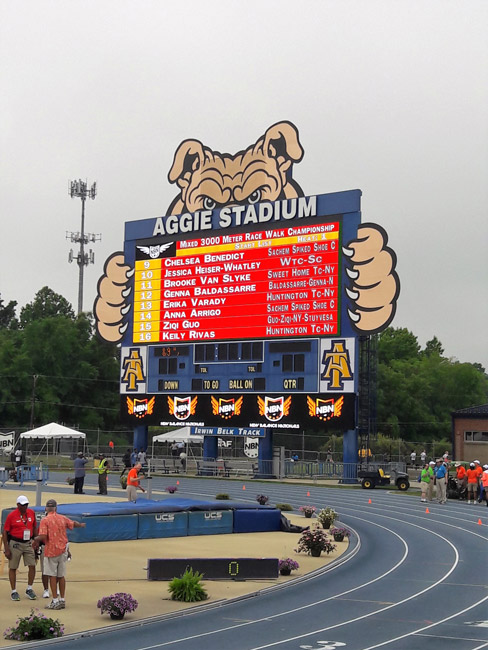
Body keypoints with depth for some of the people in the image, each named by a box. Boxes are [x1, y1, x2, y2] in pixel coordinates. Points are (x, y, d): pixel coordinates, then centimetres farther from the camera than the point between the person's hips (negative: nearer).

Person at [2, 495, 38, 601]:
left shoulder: (31, 513, 2)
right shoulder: (11, 515, -10)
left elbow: (34, 527, 13)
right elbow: (5, 532, -6)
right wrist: (6, 549, -9)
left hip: (28, 543, 4)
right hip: (15, 543, -3)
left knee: (32, 566, 0)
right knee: (13, 568, 5)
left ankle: (29, 589, 16)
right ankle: (13, 591, 16)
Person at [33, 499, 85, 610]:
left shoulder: (45, 520, -10)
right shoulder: (62, 518, 7)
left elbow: (43, 536, -19)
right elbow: (73, 524, 24)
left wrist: (36, 539, 2)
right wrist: (81, 525, 45)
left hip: (51, 551, -5)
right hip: (62, 550, 5)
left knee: (52, 576, -1)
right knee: (61, 576, 11)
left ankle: (55, 601, -3)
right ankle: (62, 600, 16)